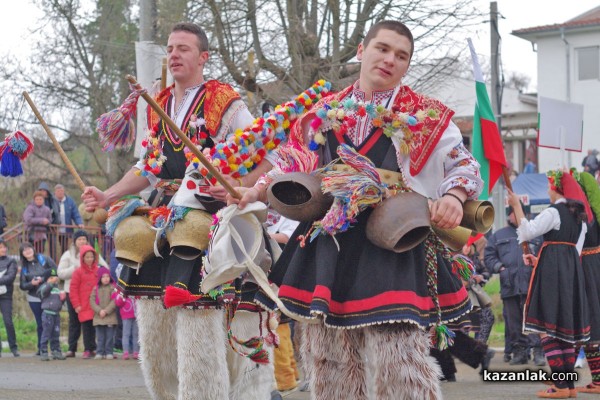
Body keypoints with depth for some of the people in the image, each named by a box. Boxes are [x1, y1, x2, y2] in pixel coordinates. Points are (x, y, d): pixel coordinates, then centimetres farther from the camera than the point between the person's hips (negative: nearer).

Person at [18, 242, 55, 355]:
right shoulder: (24, 267, 8)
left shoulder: (45, 260, -2)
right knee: (40, 324, 4)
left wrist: (43, 279, -13)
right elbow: (22, 285, 6)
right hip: (34, 298, 2)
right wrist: (32, 284, -14)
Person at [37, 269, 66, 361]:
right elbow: (44, 291, -27)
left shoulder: (57, 288, 17)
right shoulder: (45, 286, -2)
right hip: (47, 313, -6)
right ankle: (43, 352, -2)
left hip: (56, 314, 6)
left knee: (56, 334, 10)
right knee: (46, 334, -5)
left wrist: (63, 298, 4)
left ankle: (56, 352, 16)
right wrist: (52, 283, -36)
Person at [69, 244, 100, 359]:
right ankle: (87, 350, 3)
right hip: (84, 307, -2)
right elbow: (73, 289, -1)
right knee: (86, 328, -1)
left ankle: (93, 349, 10)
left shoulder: (98, 271, 8)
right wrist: (76, 305, -6)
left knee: (95, 327, 3)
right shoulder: (78, 272, 0)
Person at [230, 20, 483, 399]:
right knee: (332, 363, 11)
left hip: (393, 248, -4)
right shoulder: (326, 113, 12)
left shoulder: (426, 115, 2)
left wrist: (454, 196, -18)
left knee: (398, 362, -11)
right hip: (330, 246, 5)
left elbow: (465, 167, 3)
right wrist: (256, 191, 6)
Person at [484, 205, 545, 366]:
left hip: (531, 284, -2)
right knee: (513, 320, 4)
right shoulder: (497, 236, 17)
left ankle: (538, 350, -12)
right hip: (509, 285, 2)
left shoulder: (534, 234, 14)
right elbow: (488, 256, 15)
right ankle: (519, 351, 11)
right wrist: (499, 267, -1)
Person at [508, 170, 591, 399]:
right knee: (565, 326, 12)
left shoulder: (553, 212, -10)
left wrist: (516, 206, -8)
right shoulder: (580, 215, 16)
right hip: (572, 270, 8)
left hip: (551, 270, -8)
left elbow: (527, 232, -16)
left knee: (547, 326, -7)